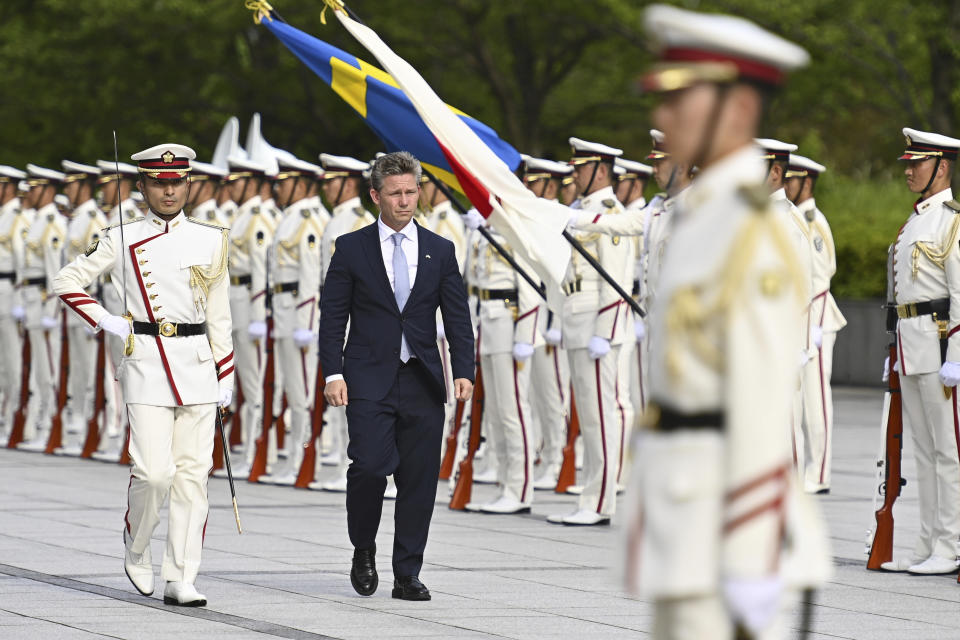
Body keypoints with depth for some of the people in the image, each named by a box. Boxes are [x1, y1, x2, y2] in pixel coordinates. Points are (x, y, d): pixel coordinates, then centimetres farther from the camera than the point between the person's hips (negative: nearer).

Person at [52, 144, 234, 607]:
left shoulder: (211, 240, 9)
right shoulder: (121, 241, 2)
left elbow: (220, 316, 13)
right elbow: (65, 283, 8)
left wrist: (225, 378, 9)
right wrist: (105, 321, -3)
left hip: (197, 365, 3)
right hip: (146, 365, -3)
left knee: (193, 473, -1)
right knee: (154, 472, -12)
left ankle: (181, 581, 2)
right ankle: (136, 548, 16)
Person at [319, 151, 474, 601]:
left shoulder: (440, 251, 10)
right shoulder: (351, 248, 5)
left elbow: (458, 317, 9)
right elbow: (332, 317, 3)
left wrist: (464, 371, -3)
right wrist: (333, 373, -7)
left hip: (422, 382, 2)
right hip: (369, 382, -2)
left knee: (419, 481, 0)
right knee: (371, 465, -16)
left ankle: (407, 577, 8)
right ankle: (364, 549, 9)